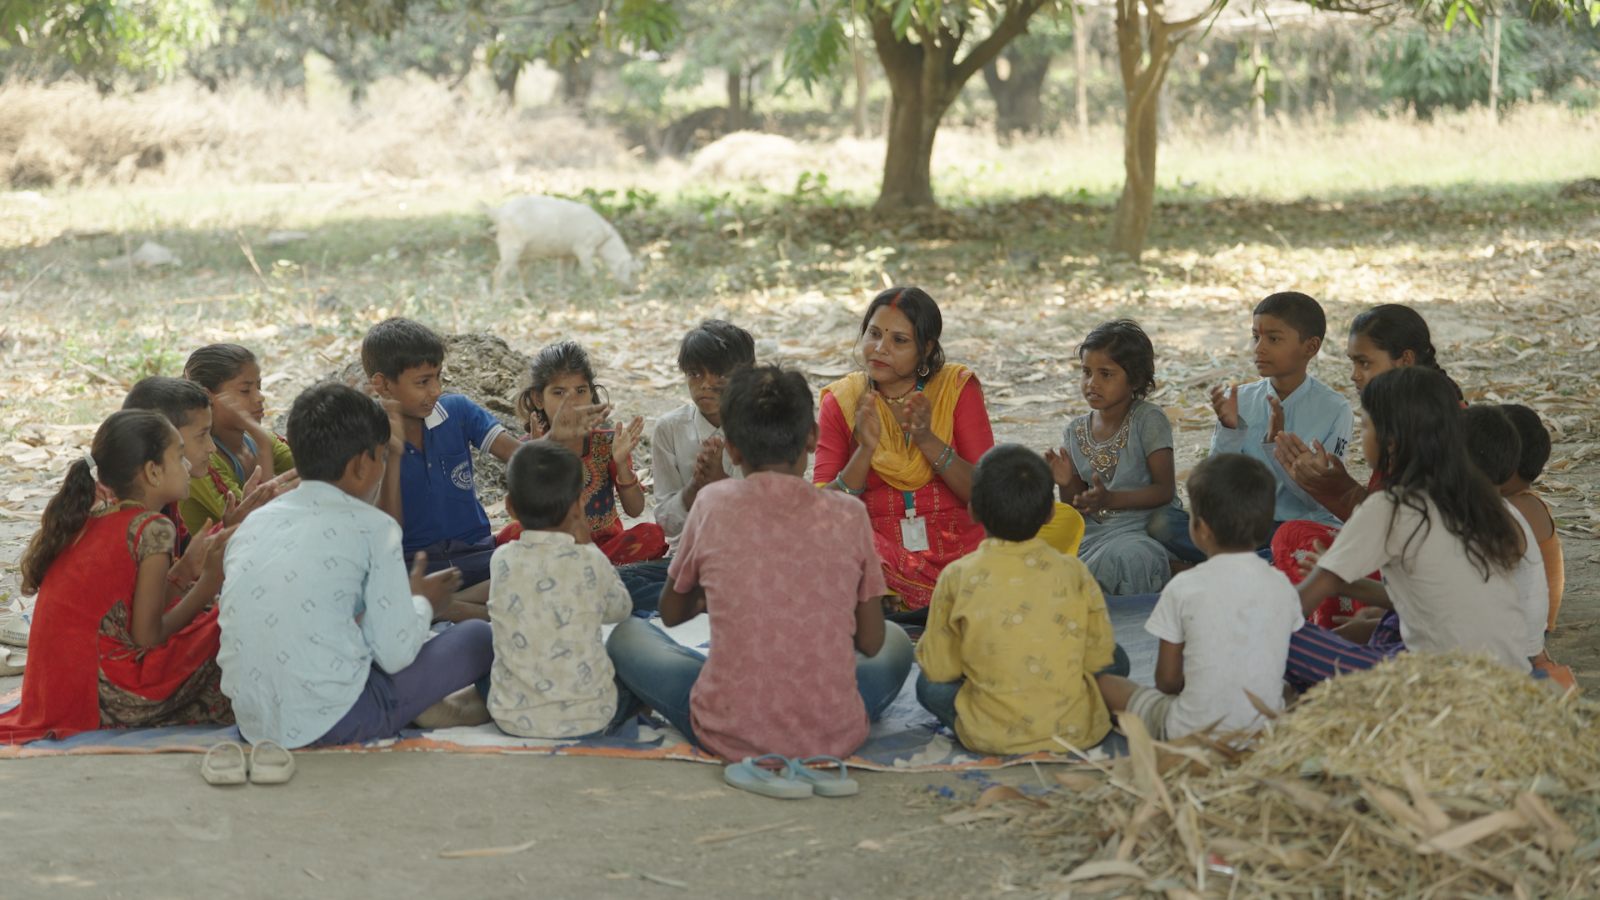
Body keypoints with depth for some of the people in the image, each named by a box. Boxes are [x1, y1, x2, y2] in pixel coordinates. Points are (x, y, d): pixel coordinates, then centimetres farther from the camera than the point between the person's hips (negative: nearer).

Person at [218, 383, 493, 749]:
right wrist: (423, 604, 13)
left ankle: (425, 708, 13)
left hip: (252, 723, 6)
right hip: (333, 724, -6)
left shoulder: (254, 522, 9)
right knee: (479, 636, 6)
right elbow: (396, 653, -10)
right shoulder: (372, 527, -7)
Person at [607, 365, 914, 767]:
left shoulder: (713, 503, -4)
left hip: (730, 737, -1)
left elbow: (672, 612, 12)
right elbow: (871, 643, 6)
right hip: (834, 737, 2)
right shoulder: (847, 514, -3)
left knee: (627, 634, 24)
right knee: (896, 642, 33)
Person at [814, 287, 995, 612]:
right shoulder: (840, 402, 5)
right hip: (877, 549, 0)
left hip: (958, 546, 0)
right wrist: (866, 449, -17)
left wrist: (928, 441, -16)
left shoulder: (957, 388, 4)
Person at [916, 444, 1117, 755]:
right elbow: (1100, 657, 0)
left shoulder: (957, 577, -10)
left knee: (928, 684, 25)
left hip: (989, 737, -2)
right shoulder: (1073, 573, -8)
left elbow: (939, 669, -3)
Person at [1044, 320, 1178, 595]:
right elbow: (1076, 508, 14)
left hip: (1140, 533, -4)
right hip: (1091, 532, 4)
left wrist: (1110, 499, -25)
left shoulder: (1149, 420, -5)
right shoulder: (1075, 432, 9)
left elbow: (1165, 489, -12)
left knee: (1125, 555, -38)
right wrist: (1067, 483, -10)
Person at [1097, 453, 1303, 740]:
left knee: (1107, 683, 18)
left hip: (1194, 732, -2)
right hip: (1267, 729, 2)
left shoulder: (1185, 587, -12)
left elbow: (1167, 680, -5)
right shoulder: (1282, 586, -1)